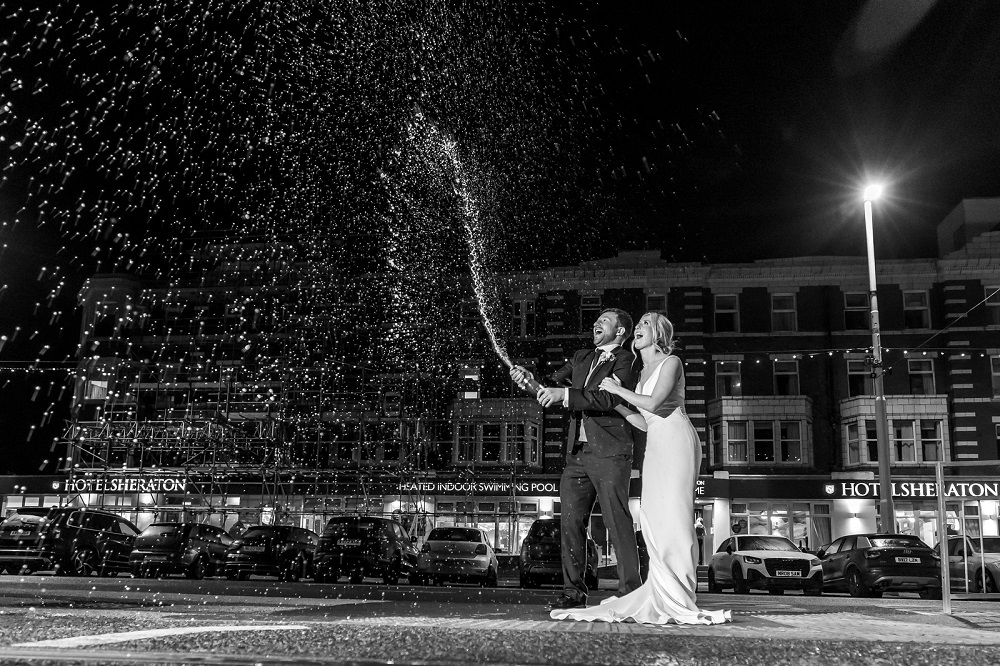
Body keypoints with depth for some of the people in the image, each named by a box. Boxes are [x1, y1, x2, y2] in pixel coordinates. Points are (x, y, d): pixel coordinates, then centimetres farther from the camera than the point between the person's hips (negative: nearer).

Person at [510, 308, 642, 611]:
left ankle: (631, 591, -3)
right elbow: (552, 384, 18)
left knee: (617, 522, -9)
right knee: (571, 523, 5)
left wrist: (565, 394, -22)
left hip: (609, 452, -7)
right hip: (577, 454, 7)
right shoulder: (581, 358, 23)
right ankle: (574, 592, 11)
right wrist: (529, 378, -3)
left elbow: (612, 398, -16)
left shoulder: (625, 360, -1)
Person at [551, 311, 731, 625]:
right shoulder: (642, 373, 21)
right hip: (655, 446, 8)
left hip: (676, 440, -8)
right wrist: (616, 402, 14)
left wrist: (618, 390, -5)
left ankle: (678, 602, -9)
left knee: (673, 516, -11)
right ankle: (661, 597, 8)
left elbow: (653, 403, -16)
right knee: (652, 519, 3)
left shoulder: (671, 362, -1)